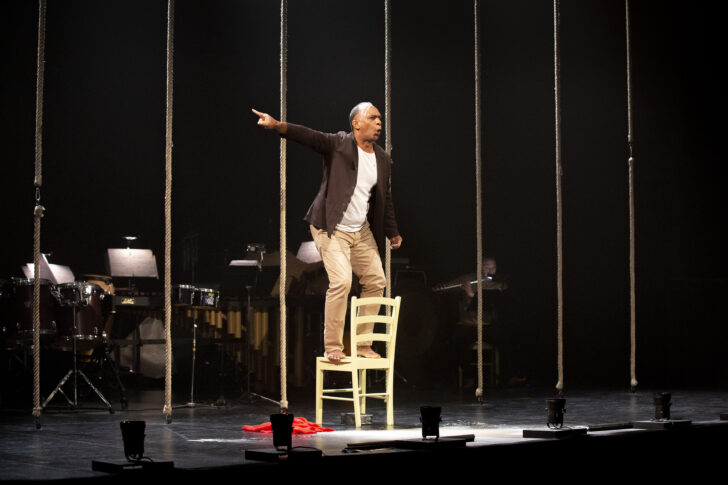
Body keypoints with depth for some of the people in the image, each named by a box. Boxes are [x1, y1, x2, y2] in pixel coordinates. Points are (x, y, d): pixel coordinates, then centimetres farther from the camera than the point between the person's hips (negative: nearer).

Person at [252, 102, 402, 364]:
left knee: (376, 281, 7)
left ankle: (363, 344, 20)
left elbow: (386, 198, 19)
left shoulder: (383, 159, 9)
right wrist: (277, 125, -41)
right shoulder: (339, 144, -8)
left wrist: (392, 232, 23)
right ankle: (332, 348, -10)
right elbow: (309, 136, -25)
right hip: (332, 230, -7)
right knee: (341, 282, -19)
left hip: (362, 231, 7)